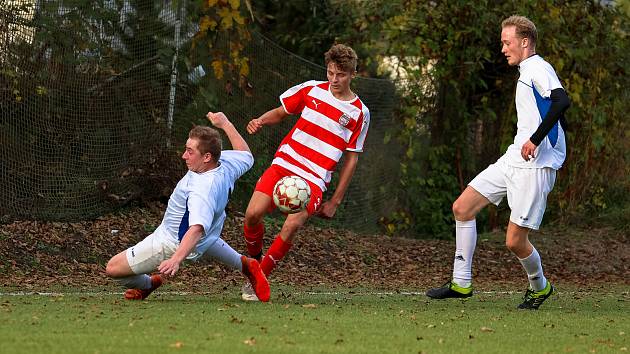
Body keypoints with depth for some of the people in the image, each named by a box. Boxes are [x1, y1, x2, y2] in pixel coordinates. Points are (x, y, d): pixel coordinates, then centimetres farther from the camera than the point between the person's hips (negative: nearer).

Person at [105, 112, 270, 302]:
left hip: (173, 244, -9)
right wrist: (225, 124, 12)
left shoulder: (201, 190, -43)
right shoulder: (226, 164, -19)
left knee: (113, 268, -7)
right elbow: (246, 155, 5)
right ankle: (245, 264, 52)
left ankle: (148, 284, 19)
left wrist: (176, 259, -67)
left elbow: (197, 229, -55)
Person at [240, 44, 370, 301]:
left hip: (314, 180, -2)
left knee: (292, 226, -22)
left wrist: (335, 201, 6)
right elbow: (280, 112, 17)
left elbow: (351, 158, 7)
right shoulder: (311, 89, 5)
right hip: (284, 164, 2)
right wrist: (261, 121, -8)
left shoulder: (359, 113, 2)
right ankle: (255, 258, 16)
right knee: (252, 215, -15)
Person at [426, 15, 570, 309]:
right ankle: (461, 283, 8)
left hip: (535, 165, -10)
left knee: (514, 241, -8)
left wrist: (536, 139, -30)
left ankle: (540, 287, 20)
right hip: (513, 161, 10)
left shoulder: (538, 69, -12)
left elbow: (562, 101, -30)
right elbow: (558, 117, 27)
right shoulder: (527, 72, 19)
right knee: (462, 208, 4)